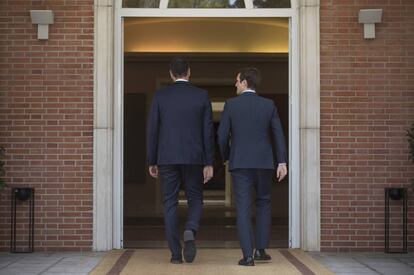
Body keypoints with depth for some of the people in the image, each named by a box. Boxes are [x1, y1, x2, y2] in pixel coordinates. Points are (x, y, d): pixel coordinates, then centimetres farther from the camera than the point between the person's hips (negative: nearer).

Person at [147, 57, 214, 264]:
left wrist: (151, 162, 8)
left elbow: (152, 130, 0)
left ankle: (176, 253, 3)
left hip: (167, 158, 0)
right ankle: (190, 232, -17)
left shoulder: (160, 96, 1)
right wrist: (209, 163, 2)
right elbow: (208, 132, -1)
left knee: (170, 204, 6)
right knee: (195, 200, 13)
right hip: (193, 158, 0)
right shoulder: (202, 95, 1)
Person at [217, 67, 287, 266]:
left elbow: (222, 136, -3)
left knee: (243, 208, 0)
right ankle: (261, 250, 15)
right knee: (263, 204, 17)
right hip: (264, 162, 2)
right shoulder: (268, 105, 3)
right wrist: (282, 162, 0)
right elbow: (278, 134, -2)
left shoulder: (231, 104, -3)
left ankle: (248, 255, -6)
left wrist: (226, 158, 13)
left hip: (240, 163, -2)